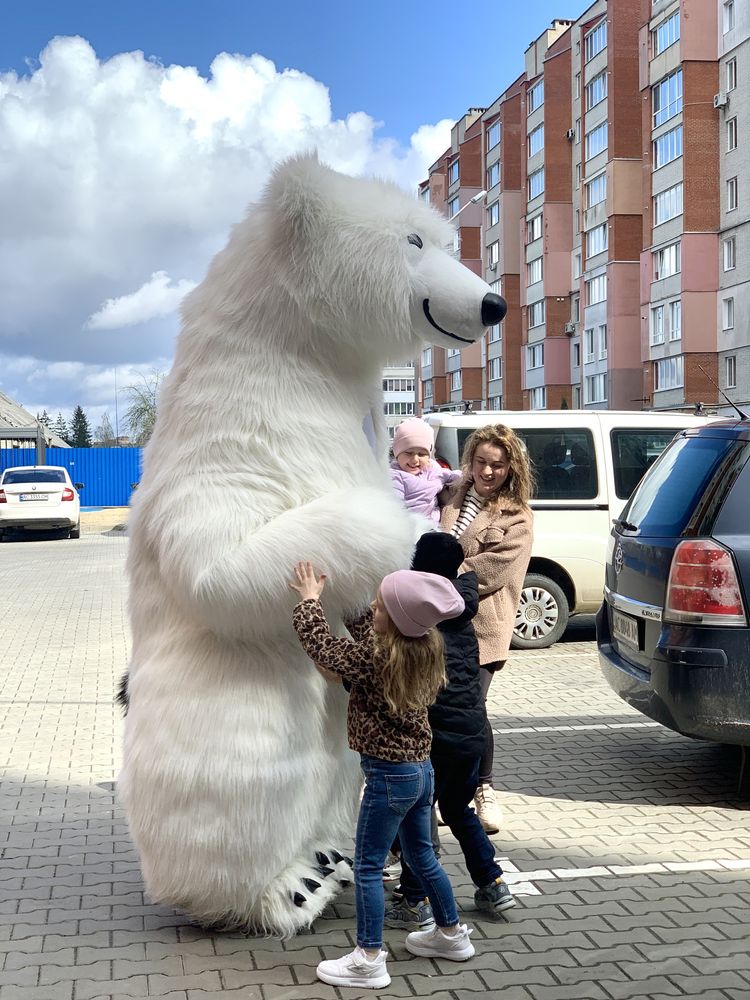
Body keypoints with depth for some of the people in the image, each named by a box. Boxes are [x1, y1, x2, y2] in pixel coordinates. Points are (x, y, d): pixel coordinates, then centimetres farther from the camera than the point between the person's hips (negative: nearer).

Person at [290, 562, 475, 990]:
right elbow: (364, 631, 15)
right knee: (422, 857, 23)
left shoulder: (376, 660, -23)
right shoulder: (425, 649, 0)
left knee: (368, 867, 3)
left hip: (389, 775, -8)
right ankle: (451, 933, 37)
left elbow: (320, 645, -11)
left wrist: (310, 599, 3)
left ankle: (369, 960, 8)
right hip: (422, 768, 8)